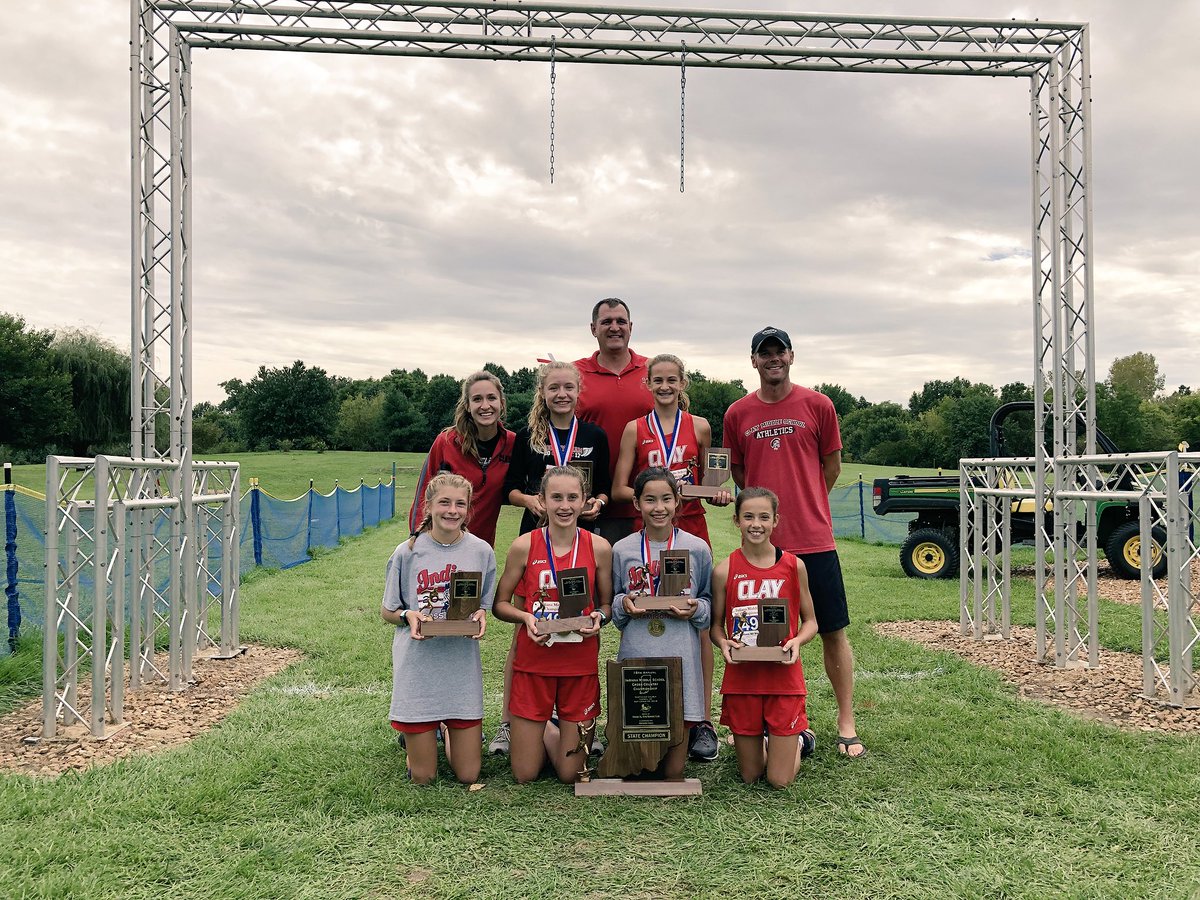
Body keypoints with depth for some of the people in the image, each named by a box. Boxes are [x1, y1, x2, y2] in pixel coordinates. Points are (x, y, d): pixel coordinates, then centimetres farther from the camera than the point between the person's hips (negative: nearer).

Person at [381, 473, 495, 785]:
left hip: (462, 665, 2)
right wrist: (409, 616, -17)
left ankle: (448, 728, 37)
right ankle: (415, 733, 38)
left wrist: (481, 616, -12)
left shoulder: (481, 551, 0)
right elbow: (387, 611, 5)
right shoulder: (408, 552, -5)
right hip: (418, 665, -1)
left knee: (468, 775, 6)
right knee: (422, 777, 6)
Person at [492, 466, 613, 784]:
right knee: (524, 775, 7)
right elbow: (500, 604, 2)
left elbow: (607, 604, 9)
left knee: (570, 774, 7)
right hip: (533, 661, 0)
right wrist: (526, 617, -17)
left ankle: (549, 731, 38)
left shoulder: (599, 547, -2)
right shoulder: (524, 546, -5)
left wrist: (599, 618, -13)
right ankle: (544, 731, 39)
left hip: (581, 664, 1)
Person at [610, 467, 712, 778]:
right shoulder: (622, 550, 5)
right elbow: (610, 605, 13)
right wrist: (624, 604, -8)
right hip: (635, 656, 1)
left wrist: (695, 609, -9)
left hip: (681, 659, 0)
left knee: (674, 771, 1)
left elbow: (709, 602, 11)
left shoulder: (697, 548, 4)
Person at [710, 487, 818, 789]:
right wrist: (723, 643, -15)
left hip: (784, 676, -1)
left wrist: (797, 641, -14)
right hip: (741, 678, 1)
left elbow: (810, 621, 6)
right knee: (749, 776, 10)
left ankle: (800, 738, 32)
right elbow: (716, 625, 7)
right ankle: (765, 741, 42)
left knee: (780, 780, 1)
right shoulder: (725, 571, -4)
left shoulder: (793, 566, -3)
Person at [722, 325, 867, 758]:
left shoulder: (818, 405, 1)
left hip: (814, 539, -1)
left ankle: (846, 724, 15)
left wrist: (806, 504, 10)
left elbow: (832, 464, 10)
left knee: (833, 631, 4)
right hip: (760, 540, 1)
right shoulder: (738, 413, 5)